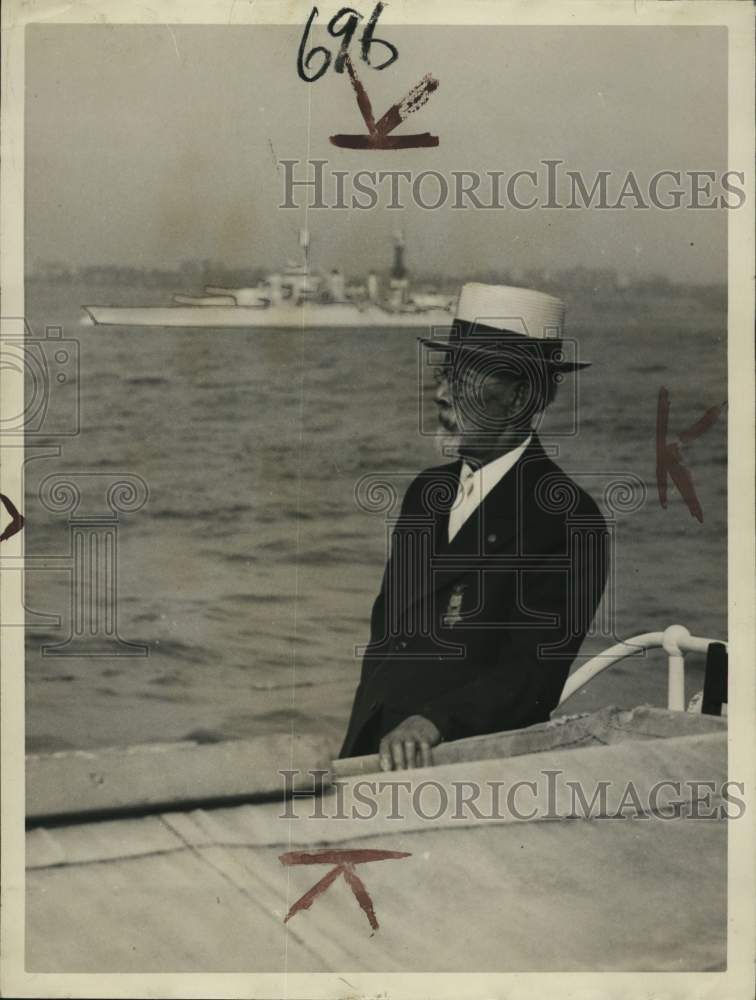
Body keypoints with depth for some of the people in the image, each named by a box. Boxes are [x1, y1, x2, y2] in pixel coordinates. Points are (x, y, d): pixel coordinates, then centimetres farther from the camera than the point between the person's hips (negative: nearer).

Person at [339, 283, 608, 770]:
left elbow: (534, 675, -13)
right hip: (371, 747, 6)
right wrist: (357, 743, 5)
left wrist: (433, 721, -27)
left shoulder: (567, 519, -8)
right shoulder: (426, 491, 14)